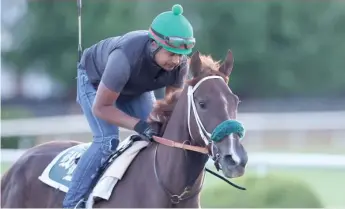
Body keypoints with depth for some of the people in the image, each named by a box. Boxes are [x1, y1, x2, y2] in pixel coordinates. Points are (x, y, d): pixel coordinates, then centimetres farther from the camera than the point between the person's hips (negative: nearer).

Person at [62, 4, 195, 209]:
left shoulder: (180, 63, -29)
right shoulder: (126, 57, -46)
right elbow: (100, 108, -36)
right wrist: (139, 125, -45)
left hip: (136, 87, 6)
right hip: (95, 81, -6)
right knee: (108, 141, -22)